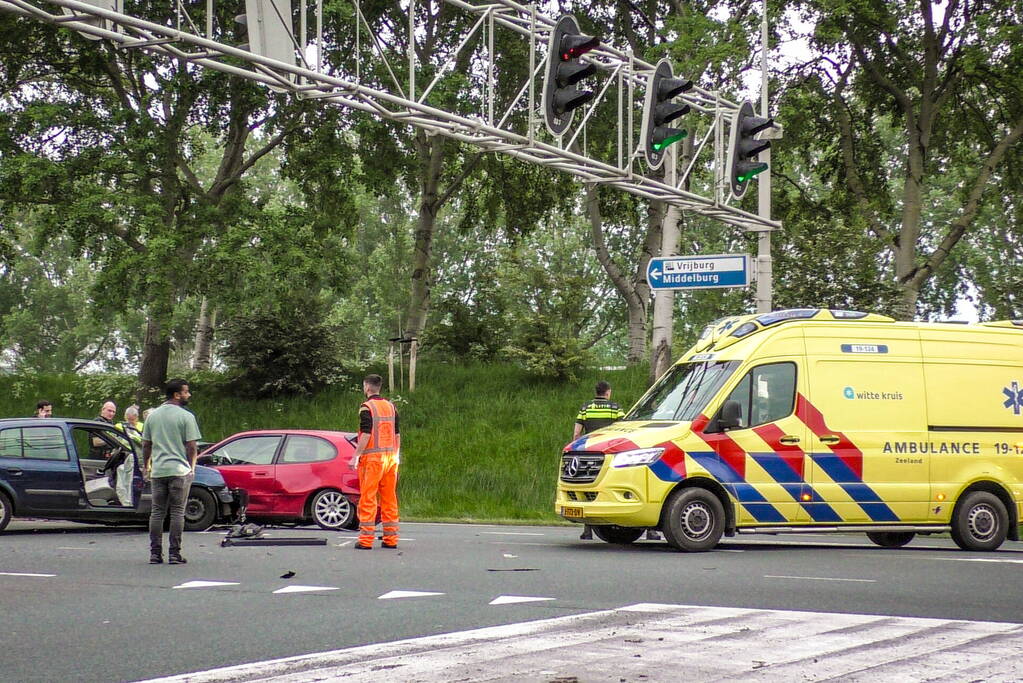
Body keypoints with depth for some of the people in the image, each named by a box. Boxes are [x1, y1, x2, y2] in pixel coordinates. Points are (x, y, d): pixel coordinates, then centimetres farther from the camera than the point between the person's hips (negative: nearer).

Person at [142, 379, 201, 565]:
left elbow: (146, 445, 12)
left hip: (157, 471, 4)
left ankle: (155, 553, 7)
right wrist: (192, 467, 5)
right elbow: (191, 447, -8)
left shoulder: (153, 416, 9)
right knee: (177, 512, 0)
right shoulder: (186, 417, -7)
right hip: (179, 471, -4)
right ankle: (174, 553, -2)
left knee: (157, 512, 8)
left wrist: (146, 465, 24)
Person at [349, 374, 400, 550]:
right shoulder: (390, 406, 13)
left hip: (372, 457, -6)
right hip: (390, 456, 6)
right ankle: (391, 539, 11)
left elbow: (366, 435, -16)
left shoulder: (367, 407, -8)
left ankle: (366, 539, -7)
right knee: (389, 499, 9)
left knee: (368, 499, -4)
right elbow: (397, 434, 14)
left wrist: (356, 456, -13)